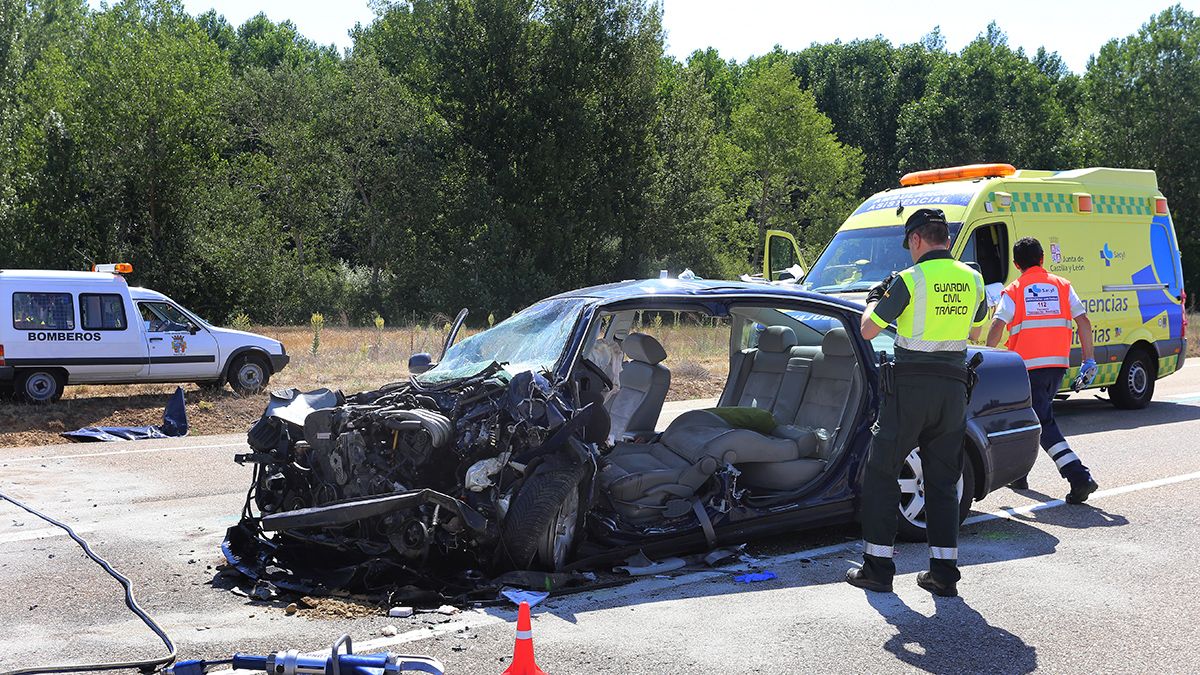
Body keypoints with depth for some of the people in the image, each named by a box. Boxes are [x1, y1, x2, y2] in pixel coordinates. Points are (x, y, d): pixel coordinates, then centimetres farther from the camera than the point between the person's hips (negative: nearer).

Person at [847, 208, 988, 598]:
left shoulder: (910, 280, -10)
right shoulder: (972, 280, 8)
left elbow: (868, 330, -5)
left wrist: (875, 299, 13)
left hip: (911, 383, -5)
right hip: (953, 386, 5)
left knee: (881, 473, 5)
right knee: (943, 481, 12)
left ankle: (878, 568, 6)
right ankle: (944, 573, 11)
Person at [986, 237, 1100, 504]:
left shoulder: (1014, 290, 0)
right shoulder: (1061, 285, 10)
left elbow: (997, 327, -12)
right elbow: (1084, 322, 4)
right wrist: (1089, 359, 8)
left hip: (1029, 364, -5)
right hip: (1058, 362, 5)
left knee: (1043, 424, -4)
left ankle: (1079, 477, -16)